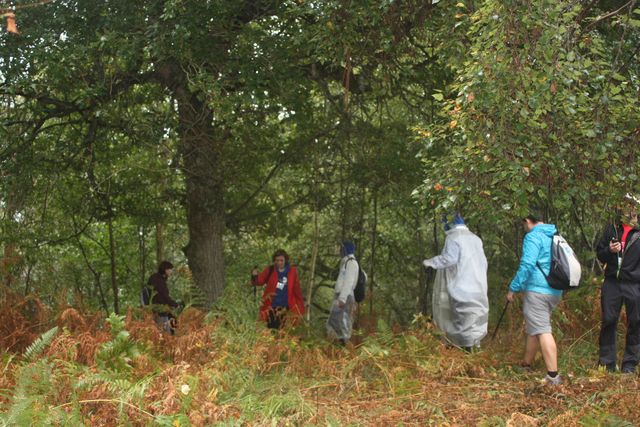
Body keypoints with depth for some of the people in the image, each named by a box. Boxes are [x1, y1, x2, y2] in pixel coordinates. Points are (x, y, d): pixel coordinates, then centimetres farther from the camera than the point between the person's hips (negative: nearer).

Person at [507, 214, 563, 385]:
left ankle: (553, 376, -15)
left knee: (542, 331, -10)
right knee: (533, 329, 20)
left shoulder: (533, 237, -10)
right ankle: (526, 365, 29)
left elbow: (527, 265, -19)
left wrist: (514, 288, -11)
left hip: (537, 290, -9)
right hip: (555, 292, 9)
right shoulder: (556, 236, 17)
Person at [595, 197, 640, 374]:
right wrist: (610, 250, -5)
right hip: (612, 282, 2)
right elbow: (600, 254, 16)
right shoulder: (611, 230, 11)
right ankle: (606, 362, 12)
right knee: (608, 321, 3)